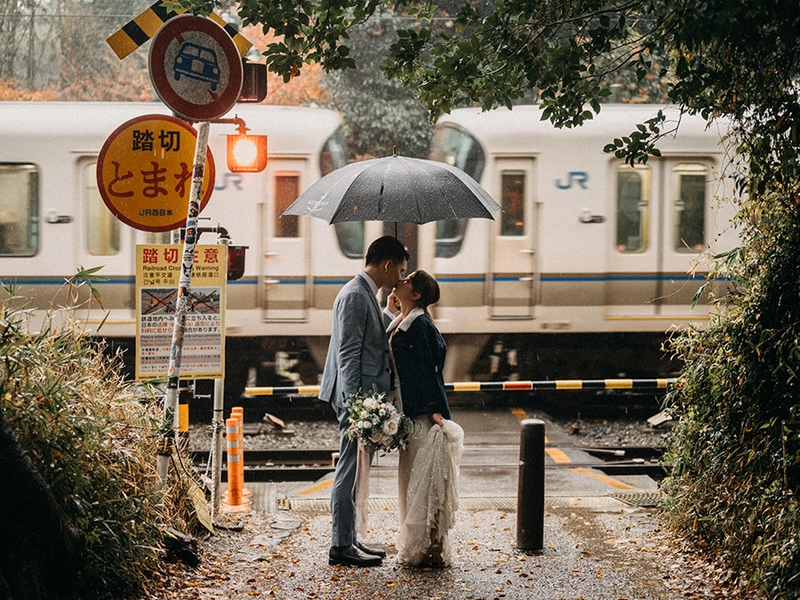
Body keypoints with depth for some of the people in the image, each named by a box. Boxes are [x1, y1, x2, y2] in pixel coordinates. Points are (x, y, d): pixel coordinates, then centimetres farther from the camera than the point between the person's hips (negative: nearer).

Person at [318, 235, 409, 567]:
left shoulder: (366, 294, 17)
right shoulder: (355, 296, -15)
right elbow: (348, 354, -20)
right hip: (357, 397, -10)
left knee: (353, 471, 14)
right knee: (350, 471, -5)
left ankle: (348, 540, 22)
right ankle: (341, 546, 1)